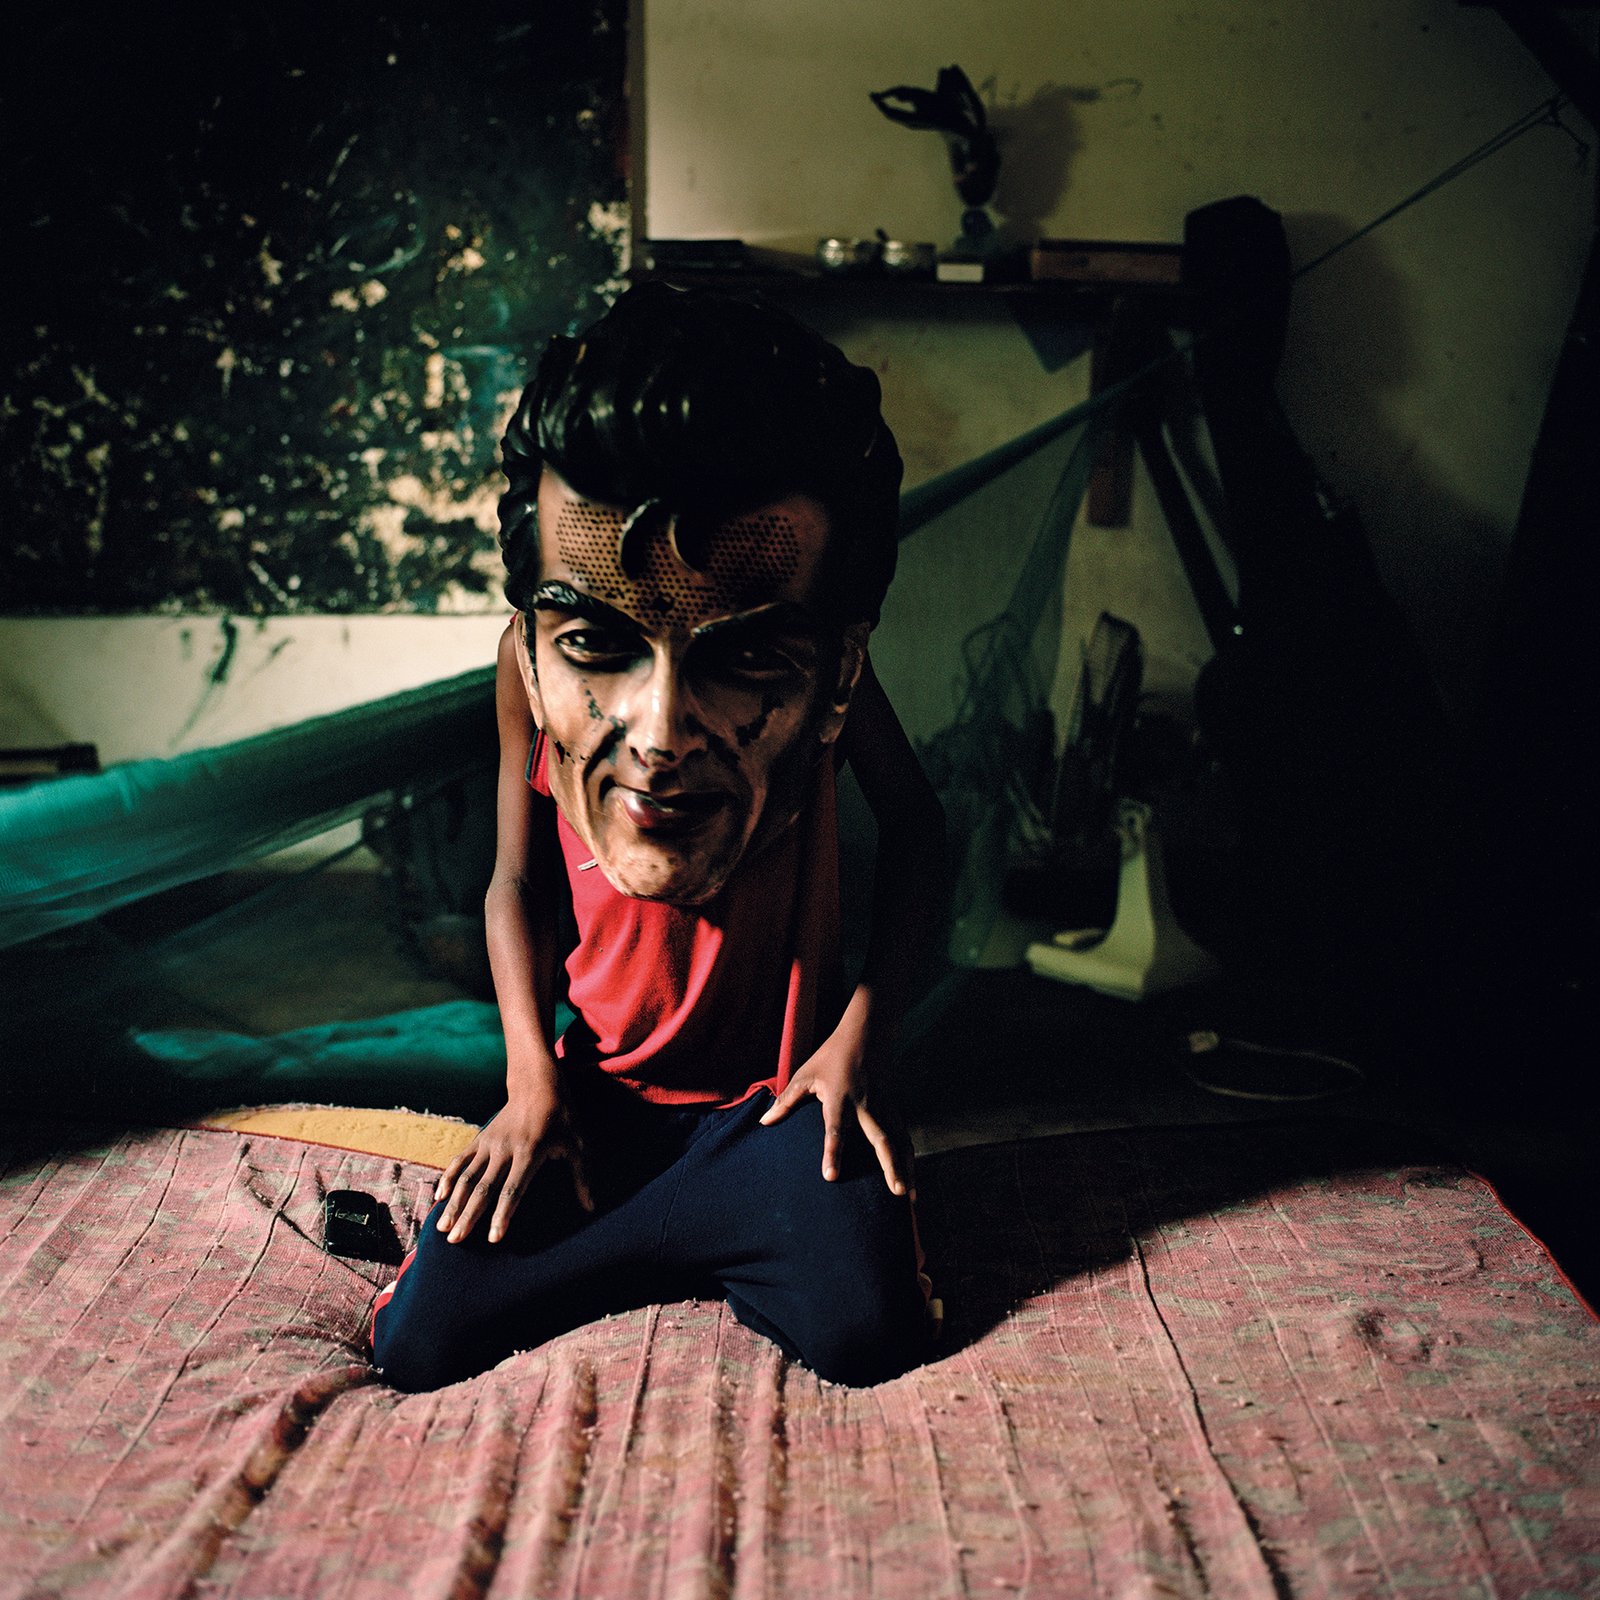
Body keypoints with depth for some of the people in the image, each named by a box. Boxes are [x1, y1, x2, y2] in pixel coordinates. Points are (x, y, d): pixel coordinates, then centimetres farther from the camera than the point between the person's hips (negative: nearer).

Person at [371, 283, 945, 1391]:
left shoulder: (814, 649, -21)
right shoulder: (536, 653, -17)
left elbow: (918, 825, -4)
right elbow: (518, 881, -1)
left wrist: (864, 1030, -15)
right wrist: (533, 1072, -12)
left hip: (781, 1083, -1)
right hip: (601, 1083, 2)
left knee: (863, 1331, -25)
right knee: (420, 1348, -13)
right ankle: (696, 1233, 12)